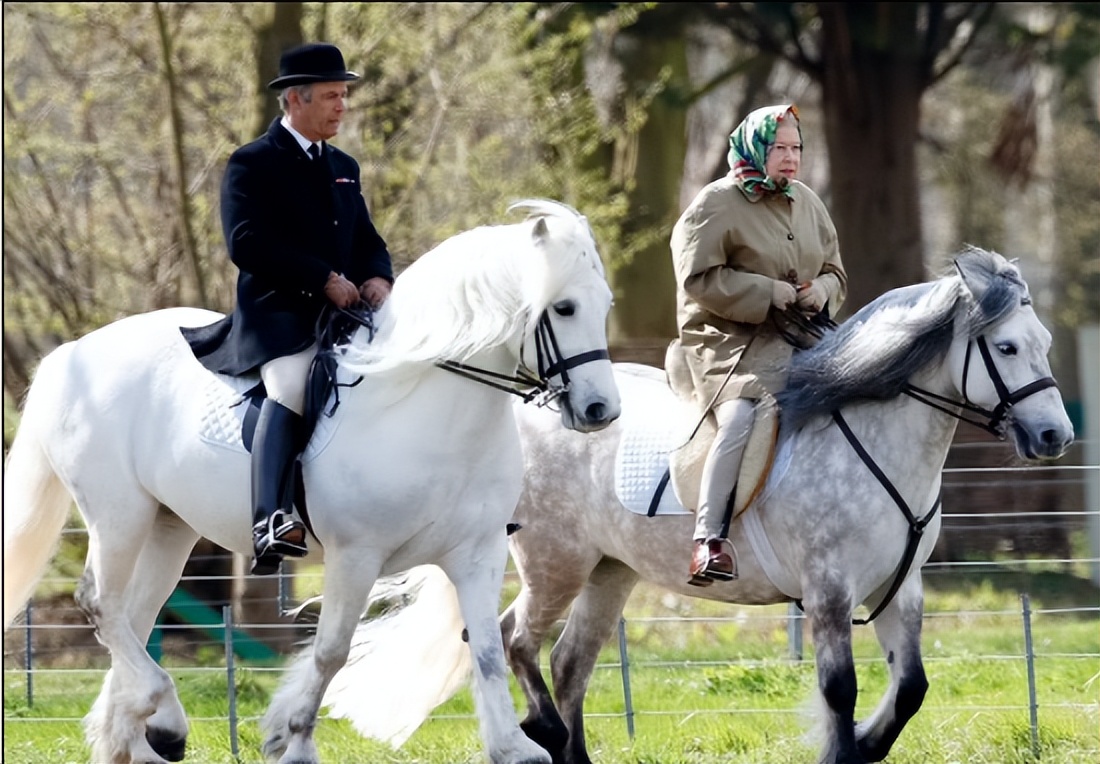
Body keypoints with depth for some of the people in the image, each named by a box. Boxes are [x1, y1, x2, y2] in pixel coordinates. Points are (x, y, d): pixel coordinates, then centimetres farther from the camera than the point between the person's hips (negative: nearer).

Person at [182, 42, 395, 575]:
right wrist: (326, 280, -20)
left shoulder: (345, 168, 22)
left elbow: (367, 241, 22)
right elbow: (247, 243, -15)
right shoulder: (252, 165, -2)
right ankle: (272, 522, -48)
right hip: (279, 316, -8)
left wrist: (377, 277, -3)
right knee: (293, 386, -35)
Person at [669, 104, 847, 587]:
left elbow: (834, 272, 21)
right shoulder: (716, 206, -5)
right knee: (741, 417, -32)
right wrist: (768, 293, -19)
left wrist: (822, 291, -5)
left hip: (798, 340, 7)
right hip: (729, 341, -7)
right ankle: (709, 537, -33)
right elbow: (699, 279, -14)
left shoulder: (808, 204, 15)